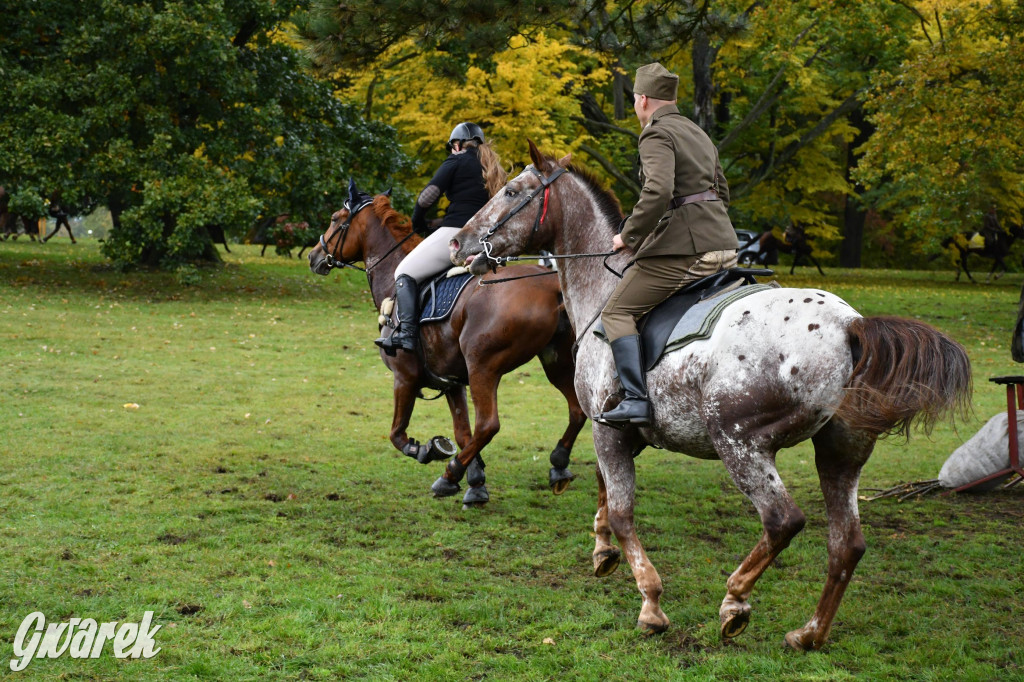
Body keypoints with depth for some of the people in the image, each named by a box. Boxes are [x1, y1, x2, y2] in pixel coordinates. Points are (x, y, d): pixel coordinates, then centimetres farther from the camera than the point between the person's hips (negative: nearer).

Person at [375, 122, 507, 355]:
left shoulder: (457, 161, 1)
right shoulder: (493, 168, 23)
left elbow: (429, 195, -9)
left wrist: (418, 223, 8)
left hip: (455, 232, -8)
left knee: (405, 274, -1)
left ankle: (407, 332, -20)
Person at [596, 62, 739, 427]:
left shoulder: (657, 134, -8)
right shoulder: (699, 134, 21)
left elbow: (658, 192, -24)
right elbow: (723, 194, 28)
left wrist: (629, 236, -13)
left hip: (681, 249, -9)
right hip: (724, 246, 9)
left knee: (618, 312, -4)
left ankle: (636, 400, -16)